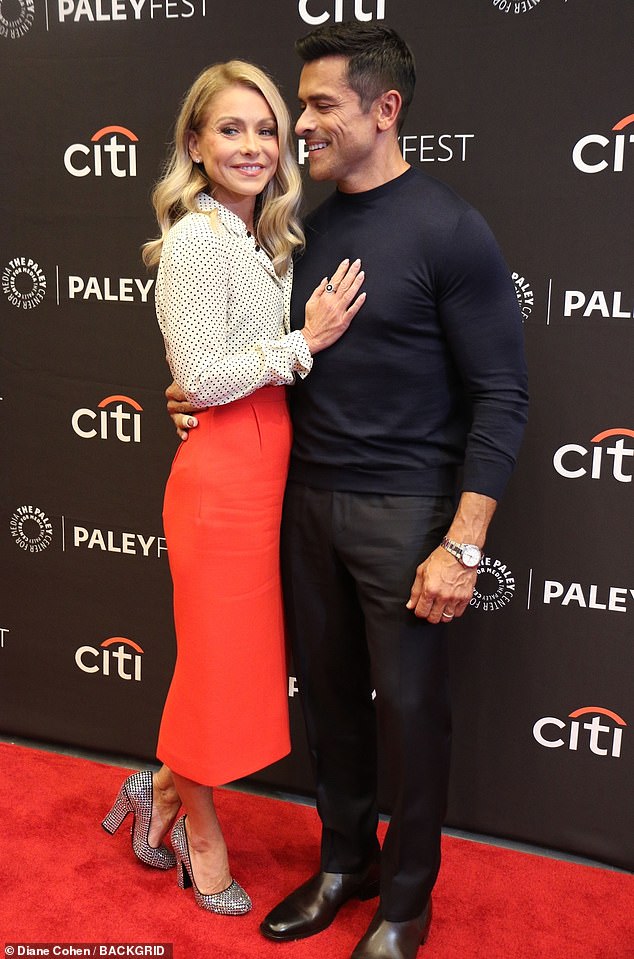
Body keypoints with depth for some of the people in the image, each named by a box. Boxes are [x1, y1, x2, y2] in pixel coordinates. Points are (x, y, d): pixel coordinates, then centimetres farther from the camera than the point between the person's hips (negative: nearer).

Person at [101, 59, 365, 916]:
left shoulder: (267, 240, 13)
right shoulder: (196, 238, -14)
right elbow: (201, 377, -18)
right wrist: (305, 341, -15)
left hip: (269, 467, 9)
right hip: (223, 470, -9)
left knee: (245, 653, 16)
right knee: (221, 656, 6)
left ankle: (165, 788, 37)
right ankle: (200, 832, 29)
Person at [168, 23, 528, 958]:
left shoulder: (448, 231, -11)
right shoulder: (308, 227, 9)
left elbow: (501, 395, -13)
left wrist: (463, 545, -17)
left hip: (403, 510, -6)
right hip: (307, 496, 6)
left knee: (408, 709, 6)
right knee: (329, 693, 15)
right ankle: (344, 861, 36)